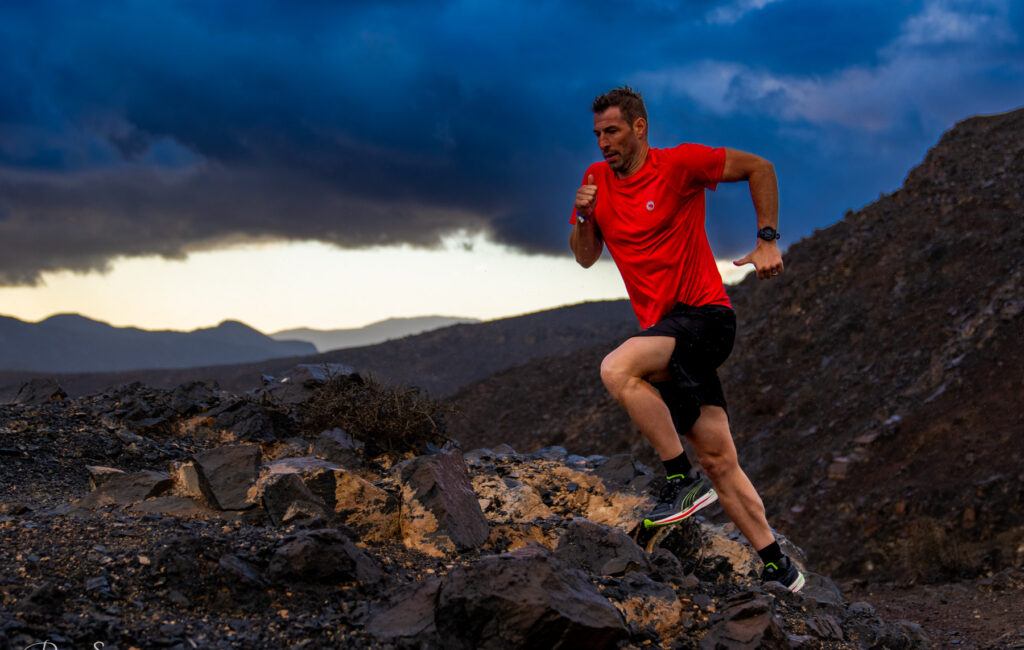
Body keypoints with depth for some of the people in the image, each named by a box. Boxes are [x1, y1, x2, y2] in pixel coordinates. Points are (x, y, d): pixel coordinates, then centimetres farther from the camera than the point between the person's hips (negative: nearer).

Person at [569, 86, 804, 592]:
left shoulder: (679, 163, -7)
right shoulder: (596, 179, 11)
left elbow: (759, 168, 0)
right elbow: (586, 257, 16)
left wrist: (767, 241, -6)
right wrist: (583, 218, -4)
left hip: (705, 316, -6)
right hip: (665, 333, 6)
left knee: (617, 370, -31)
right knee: (718, 461, 3)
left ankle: (682, 479, -20)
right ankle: (778, 567, 9)